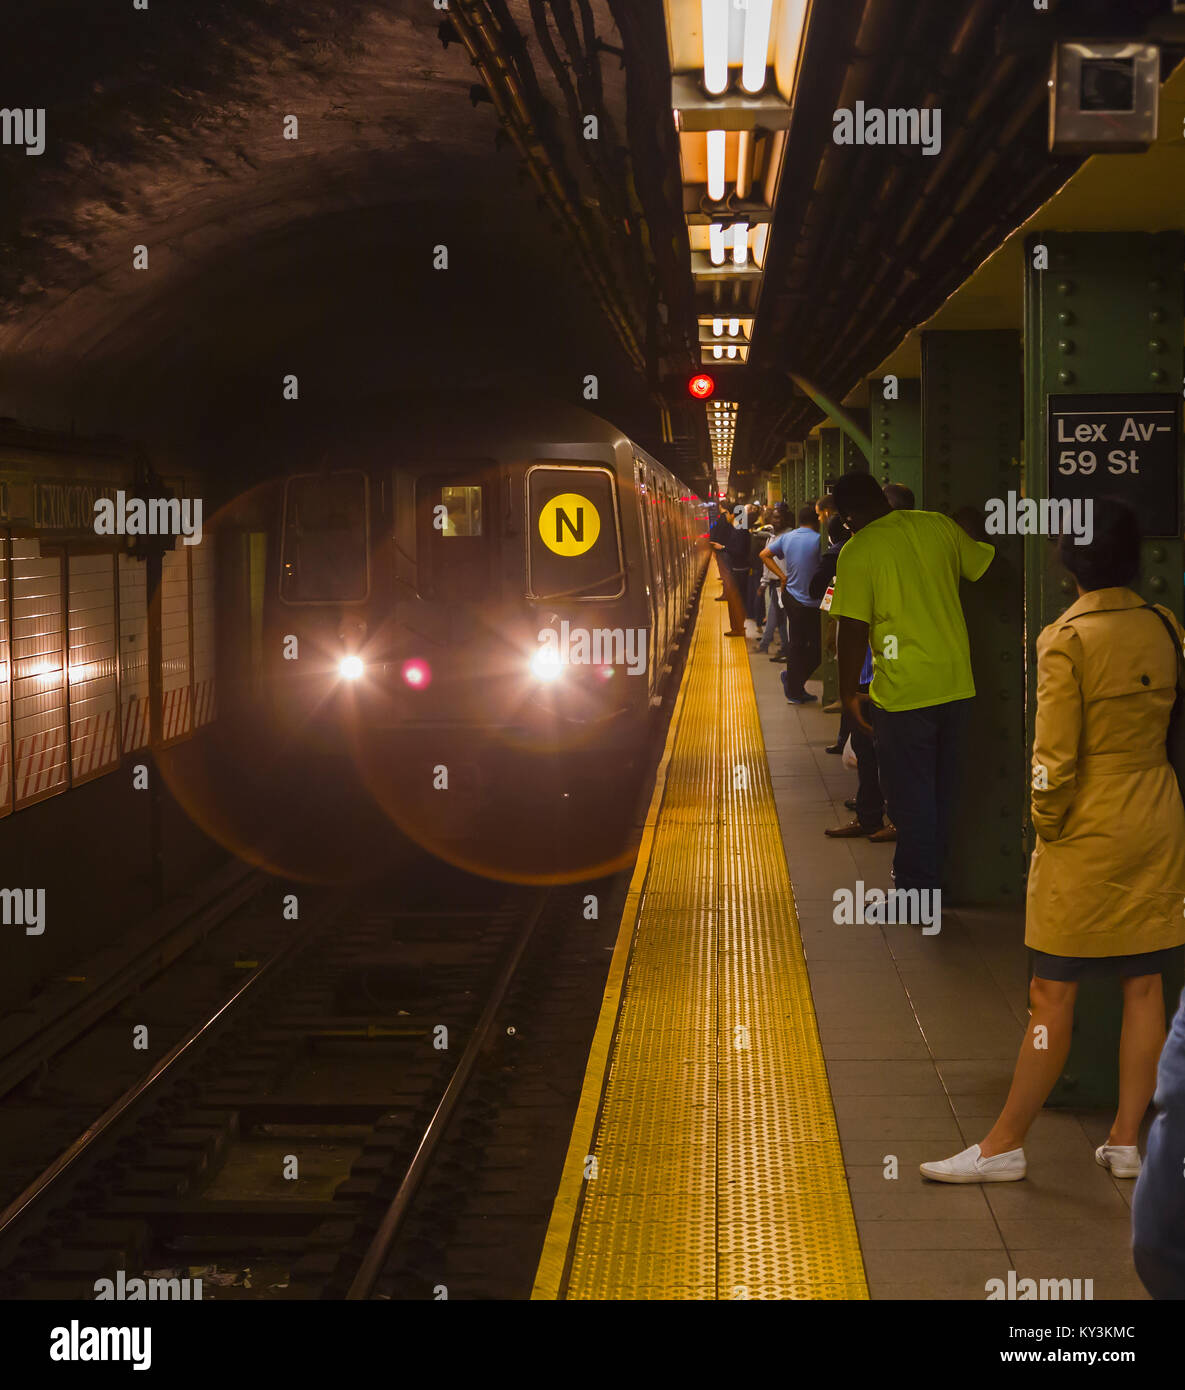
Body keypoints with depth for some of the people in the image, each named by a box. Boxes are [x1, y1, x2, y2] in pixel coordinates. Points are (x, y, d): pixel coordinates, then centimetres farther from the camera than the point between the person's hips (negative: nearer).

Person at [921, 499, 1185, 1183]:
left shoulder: (1067, 640, -15)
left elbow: (1056, 756, -17)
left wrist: (1048, 825, -3)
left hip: (1088, 838, -6)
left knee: (1054, 994, 0)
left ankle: (1005, 1144, 8)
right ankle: (1127, 1140, 18)